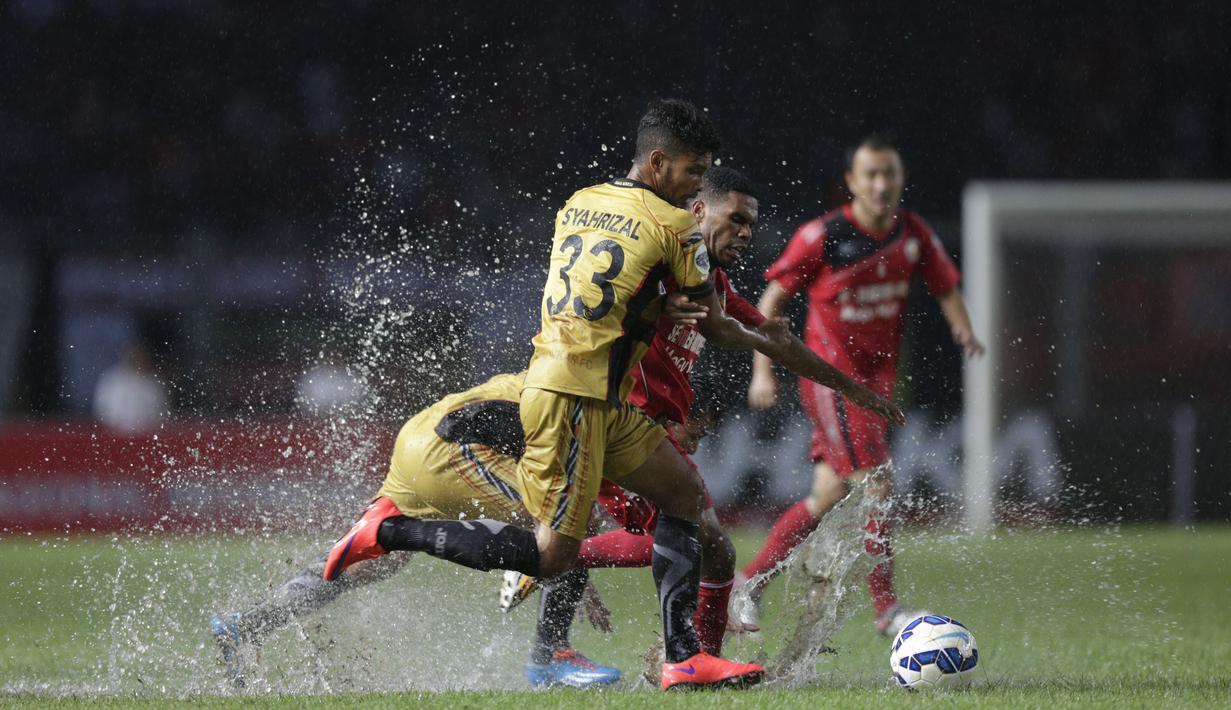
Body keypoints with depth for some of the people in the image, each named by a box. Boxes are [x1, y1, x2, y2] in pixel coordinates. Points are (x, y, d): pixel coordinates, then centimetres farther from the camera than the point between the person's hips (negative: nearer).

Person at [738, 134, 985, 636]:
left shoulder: (914, 234, 3)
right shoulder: (822, 236, -12)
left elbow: (945, 287, 14)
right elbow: (772, 300, -4)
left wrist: (963, 329, -7)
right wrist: (763, 370, -9)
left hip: (878, 376, 6)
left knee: (829, 496, 9)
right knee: (876, 485, -15)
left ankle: (748, 583, 21)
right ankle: (886, 609, -7)